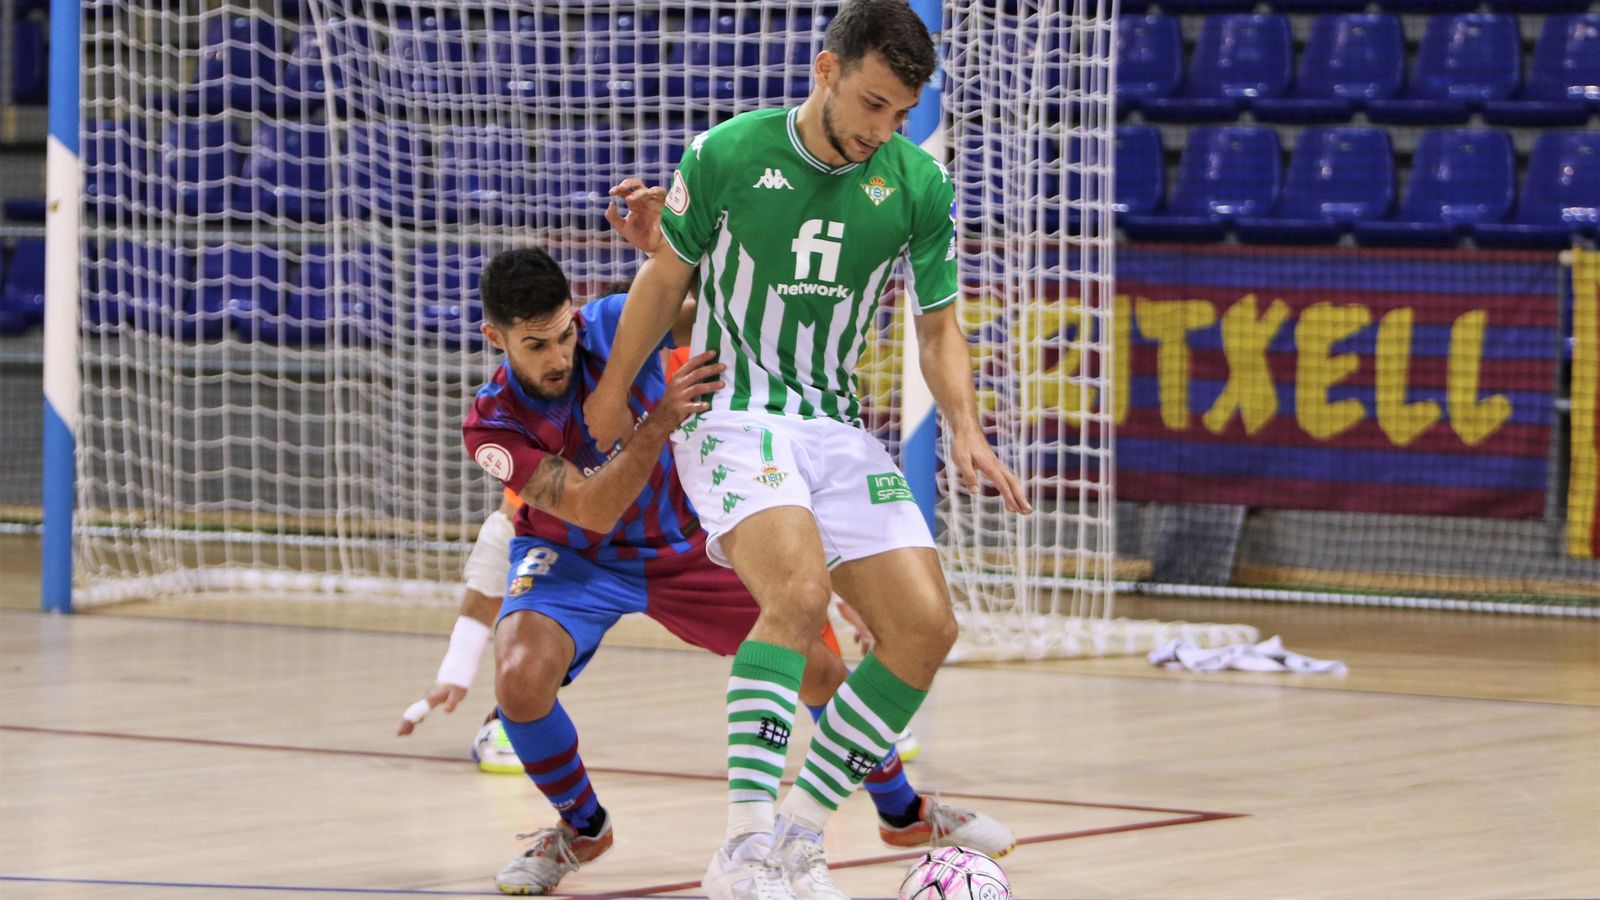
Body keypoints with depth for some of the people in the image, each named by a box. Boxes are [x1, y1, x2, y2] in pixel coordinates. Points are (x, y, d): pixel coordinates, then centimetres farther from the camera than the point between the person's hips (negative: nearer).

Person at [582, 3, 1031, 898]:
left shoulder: (918, 184, -3)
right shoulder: (726, 155, -11)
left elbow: (938, 325, 8)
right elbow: (668, 276, 6)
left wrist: (965, 429, -9)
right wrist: (614, 390, 17)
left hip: (838, 426, 5)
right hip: (731, 415, -5)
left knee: (927, 628, -9)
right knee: (799, 592, -31)